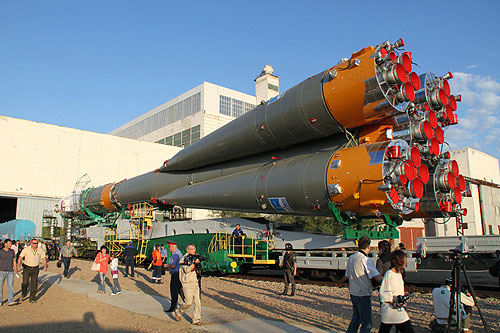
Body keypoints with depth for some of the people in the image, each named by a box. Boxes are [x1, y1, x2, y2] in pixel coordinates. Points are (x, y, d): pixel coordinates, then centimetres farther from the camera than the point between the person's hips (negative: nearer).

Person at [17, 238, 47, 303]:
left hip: (35, 269, 2)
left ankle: (32, 299, 12)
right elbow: (20, 257, -5)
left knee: (34, 284, 2)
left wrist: (45, 266, -8)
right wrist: (18, 266, -16)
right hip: (27, 268, -2)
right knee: (25, 283, -5)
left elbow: (43, 258, 5)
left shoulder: (40, 250, -1)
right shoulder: (26, 249, -8)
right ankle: (23, 294, 25)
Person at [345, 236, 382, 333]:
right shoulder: (365, 260, -18)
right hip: (363, 295, -8)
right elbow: (378, 277, -22)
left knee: (355, 319, 22)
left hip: (352, 293, 8)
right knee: (367, 324, 3)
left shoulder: (350, 258, 6)